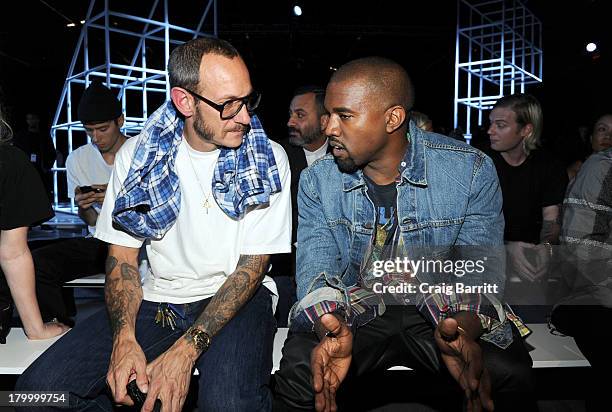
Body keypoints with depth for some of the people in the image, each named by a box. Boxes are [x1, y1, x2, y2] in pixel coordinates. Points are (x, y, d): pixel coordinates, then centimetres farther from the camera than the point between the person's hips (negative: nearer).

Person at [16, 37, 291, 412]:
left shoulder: (268, 159, -7)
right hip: (157, 297, 3)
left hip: (236, 297, -2)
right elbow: (122, 258, 2)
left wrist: (187, 349, -20)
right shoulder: (138, 154, 0)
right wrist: (124, 338, -16)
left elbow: (253, 265, -10)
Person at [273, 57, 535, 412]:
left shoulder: (471, 171, -11)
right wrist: (332, 332, -34)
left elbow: (481, 270, -13)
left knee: (508, 375, -25)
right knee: (299, 370, -25)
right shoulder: (317, 180, -6)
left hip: (443, 312, 0)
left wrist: (461, 332, -35)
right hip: (355, 309, 1)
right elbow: (316, 270, -12)